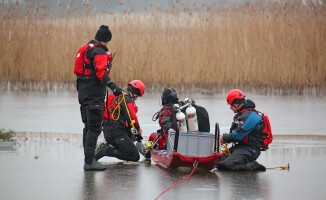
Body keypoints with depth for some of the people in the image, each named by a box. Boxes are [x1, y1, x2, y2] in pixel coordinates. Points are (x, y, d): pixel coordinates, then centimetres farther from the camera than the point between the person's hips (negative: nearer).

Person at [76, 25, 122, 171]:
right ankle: (89, 161, -15)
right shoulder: (100, 52, -13)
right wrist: (112, 86, -36)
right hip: (94, 93, -10)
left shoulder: (87, 49, 17)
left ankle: (88, 159, 20)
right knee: (94, 128, -10)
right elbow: (101, 71, -27)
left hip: (83, 92, 10)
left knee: (88, 126, 16)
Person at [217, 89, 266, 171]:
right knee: (218, 162, 0)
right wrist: (225, 138, 1)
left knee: (227, 165, -25)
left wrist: (225, 138, -6)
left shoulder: (250, 116, -17)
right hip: (240, 146, 10)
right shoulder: (240, 115, 17)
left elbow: (238, 135, -22)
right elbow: (234, 133, 22)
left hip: (250, 150, -10)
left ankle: (253, 166, -11)